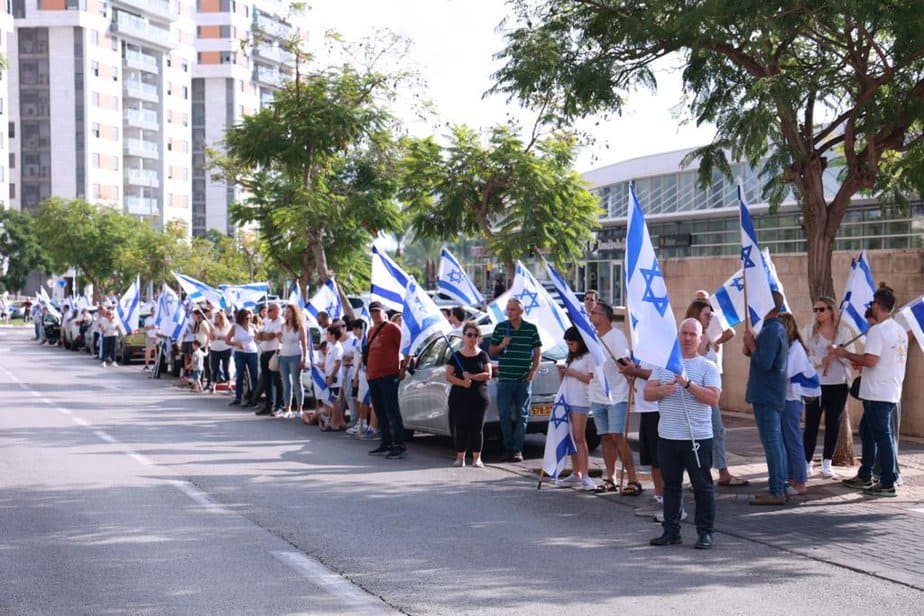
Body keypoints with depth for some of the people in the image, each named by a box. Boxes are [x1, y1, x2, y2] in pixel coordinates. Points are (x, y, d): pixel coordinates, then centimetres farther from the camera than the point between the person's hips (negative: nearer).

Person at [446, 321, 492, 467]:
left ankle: (476, 458, 4)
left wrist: (471, 376, -16)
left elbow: (488, 375, -3)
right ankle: (460, 457, 5)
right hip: (459, 396, 0)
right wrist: (462, 382, -17)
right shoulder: (456, 356, 6)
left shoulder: (483, 355, 6)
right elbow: (448, 376, -1)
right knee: (460, 426, -1)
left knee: (477, 426, -1)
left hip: (479, 396, 0)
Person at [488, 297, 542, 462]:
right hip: (505, 379, 1)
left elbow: (538, 352, 8)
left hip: (524, 380, -1)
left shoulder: (531, 328, 4)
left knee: (521, 416, 1)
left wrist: (533, 372, -3)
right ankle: (508, 448, 8)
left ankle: (518, 450, 5)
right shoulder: (500, 327, 6)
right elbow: (491, 351, 11)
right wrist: (501, 345, -9)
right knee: (505, 415, -1)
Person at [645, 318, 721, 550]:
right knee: (671, 485, 11)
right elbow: (647, 393, 6)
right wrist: (662, 390, -15)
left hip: (698, 437, -4)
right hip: (667, 435, 4)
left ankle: (705, 533, 8)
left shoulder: (708, 367, 0)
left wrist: (688, 384, -21)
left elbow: (713, 398, -13)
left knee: (702, 486, 1)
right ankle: (671, 530, 20)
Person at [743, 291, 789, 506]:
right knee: (776, 442, 14)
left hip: (766, 395, -10)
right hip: (774, 394, 11)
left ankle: (776, 492, -7)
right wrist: (752, 350, 5)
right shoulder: (778, 328, 14)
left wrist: (751, 346, -13)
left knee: (771, 442, -8)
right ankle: (779, 488, 20)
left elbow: (765, 364, -24)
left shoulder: (770, 331, -18)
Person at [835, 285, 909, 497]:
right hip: (892, 391, 9)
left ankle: (887, 483, -2)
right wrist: (860, 362, 21)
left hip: (878, 393, -9)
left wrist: (846, 354, -10)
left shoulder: (877, 330, -17)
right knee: (867, 431, 19)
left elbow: (870, 361, -24)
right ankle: (865, 476, 26)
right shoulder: (900, 330, 12)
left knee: (882, 436, -5)